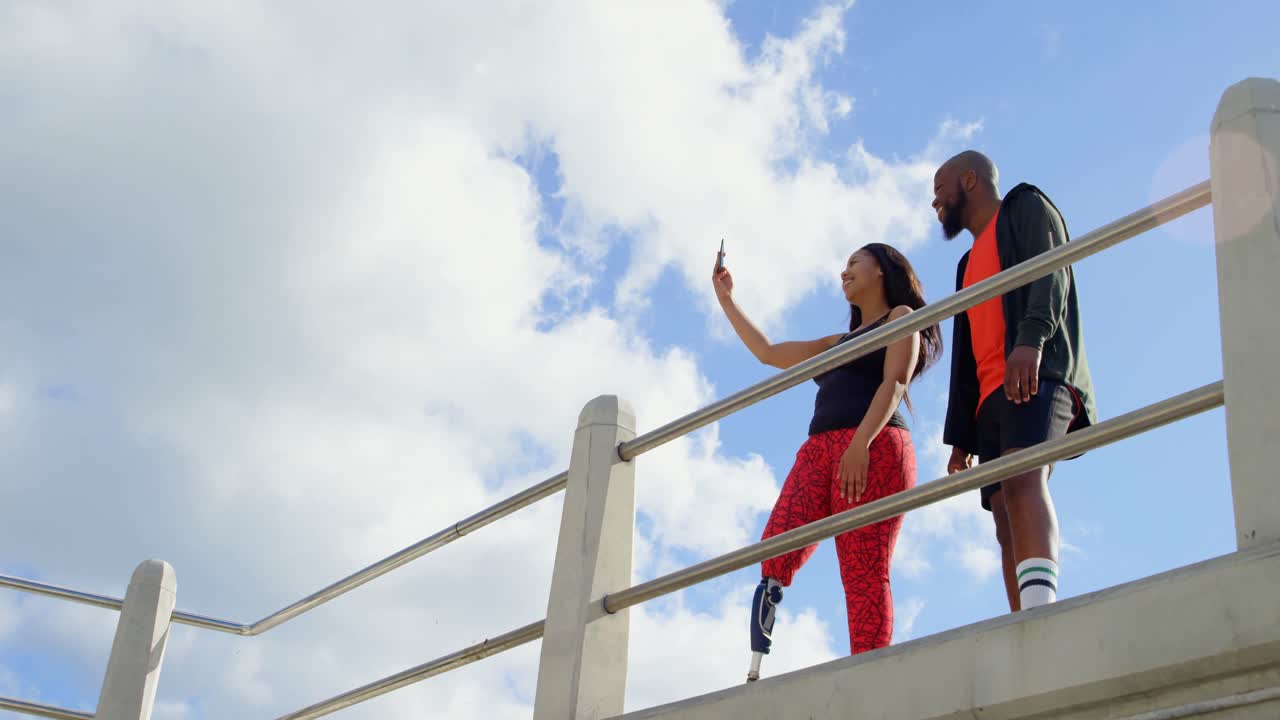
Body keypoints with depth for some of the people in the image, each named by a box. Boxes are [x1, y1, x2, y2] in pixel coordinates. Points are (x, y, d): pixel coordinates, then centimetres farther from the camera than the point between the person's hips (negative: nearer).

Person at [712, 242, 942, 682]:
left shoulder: (901, 317, 14)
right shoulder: (838, 343, 37)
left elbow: (895, 383, -3)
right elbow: (768, 353, 40)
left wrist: (860, 443, -19)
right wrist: (726, 300, 41)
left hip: (874, 449, -6)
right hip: (819, 451, 6)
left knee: (863, 577, -18)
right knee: (774, 554, -18)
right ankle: (756, 674, -31)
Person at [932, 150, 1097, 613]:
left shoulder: (1026, 207, 14)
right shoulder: (970, 263, 34)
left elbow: (1051, 270, -7)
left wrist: (1031, 337, -26)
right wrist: (961, 434, 19)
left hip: (1037, 373, -8)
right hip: (991, 393, 8)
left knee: (1023, 479, -30)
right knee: (1007, 524, -6)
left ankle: (1041, 616, -47)